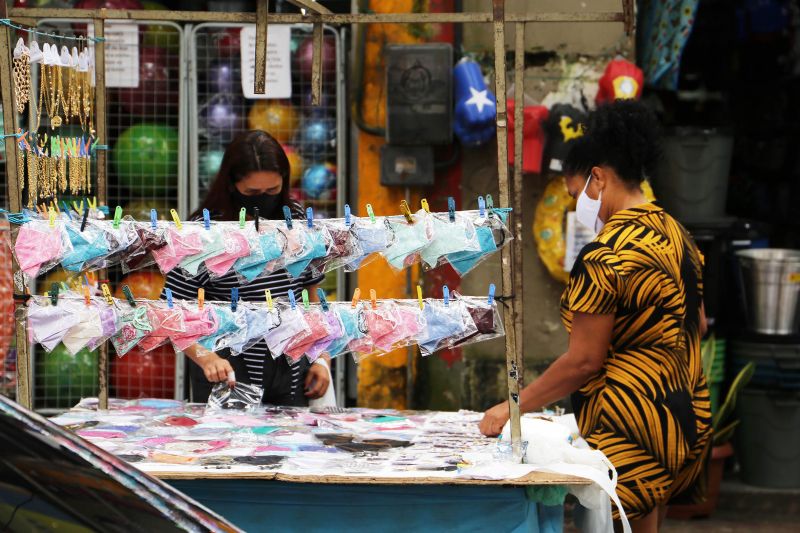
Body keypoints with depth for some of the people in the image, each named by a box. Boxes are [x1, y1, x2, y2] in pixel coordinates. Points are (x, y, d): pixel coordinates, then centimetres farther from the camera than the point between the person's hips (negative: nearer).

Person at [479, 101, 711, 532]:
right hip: (687, 413, 10)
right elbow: (698, 325, 18)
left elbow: (583, 361, -18)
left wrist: (513, 407, -10)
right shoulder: (675, 234, 10)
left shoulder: (605, 256, -18)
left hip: (630, 425, -10)